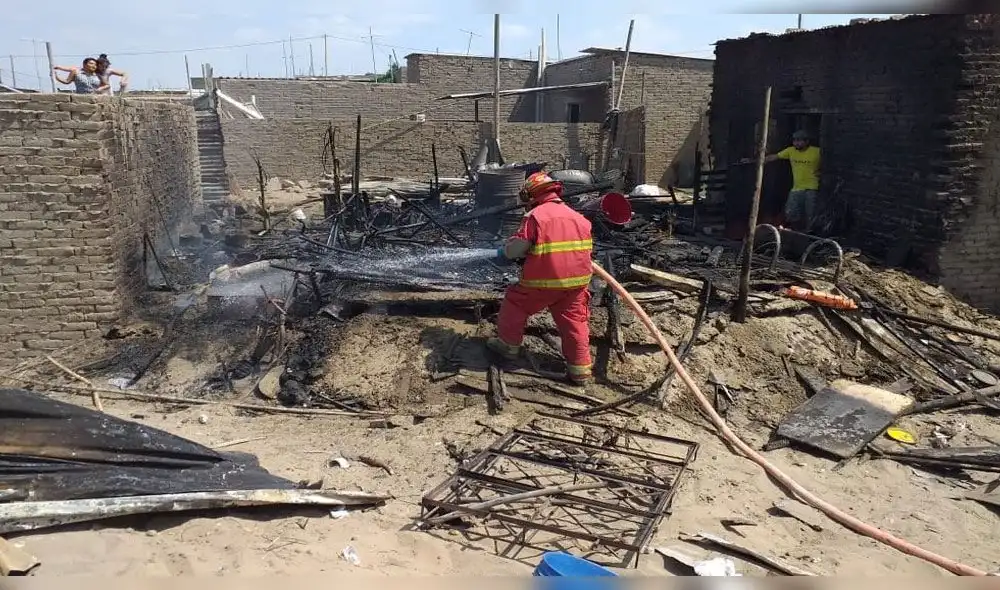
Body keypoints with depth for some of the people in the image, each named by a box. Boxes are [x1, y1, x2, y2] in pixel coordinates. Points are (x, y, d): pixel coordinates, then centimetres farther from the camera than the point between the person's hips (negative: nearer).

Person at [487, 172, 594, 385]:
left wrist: (504, 252, 12)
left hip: (543, 280, -4)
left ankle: (509, 345, 30)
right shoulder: (578, 217, 12)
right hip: (577, 280, 5)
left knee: (515, 303, 18)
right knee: (575, 321, 10)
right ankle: (580, 369, 9)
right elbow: (586, 248, 15)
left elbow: (516, 248, -9)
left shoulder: (535, 216, -7)